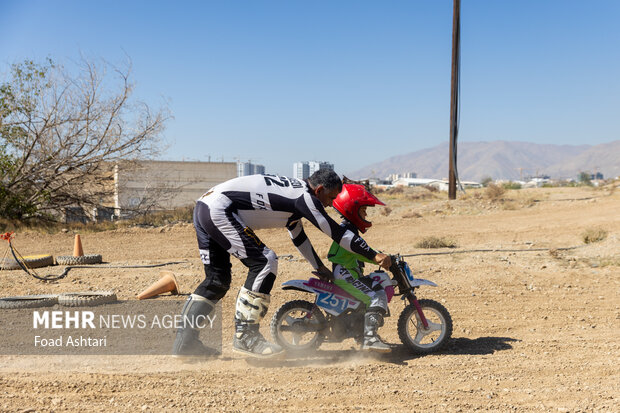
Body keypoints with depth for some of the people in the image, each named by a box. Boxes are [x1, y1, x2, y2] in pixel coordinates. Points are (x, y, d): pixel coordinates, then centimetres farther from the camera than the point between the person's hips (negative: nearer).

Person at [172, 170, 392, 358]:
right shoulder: (305, 196, -7)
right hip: (219, 210, -10)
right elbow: (336, 232, -7)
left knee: (217, 281, 13)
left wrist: (321, 268, 42)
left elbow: (298, 236, 35)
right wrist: (374, 255, 2)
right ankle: (245, 335, -10)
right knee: (264, 262, -11)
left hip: (203, 207, 10)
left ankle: (185, 339, 12)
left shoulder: (293, 190, 22)